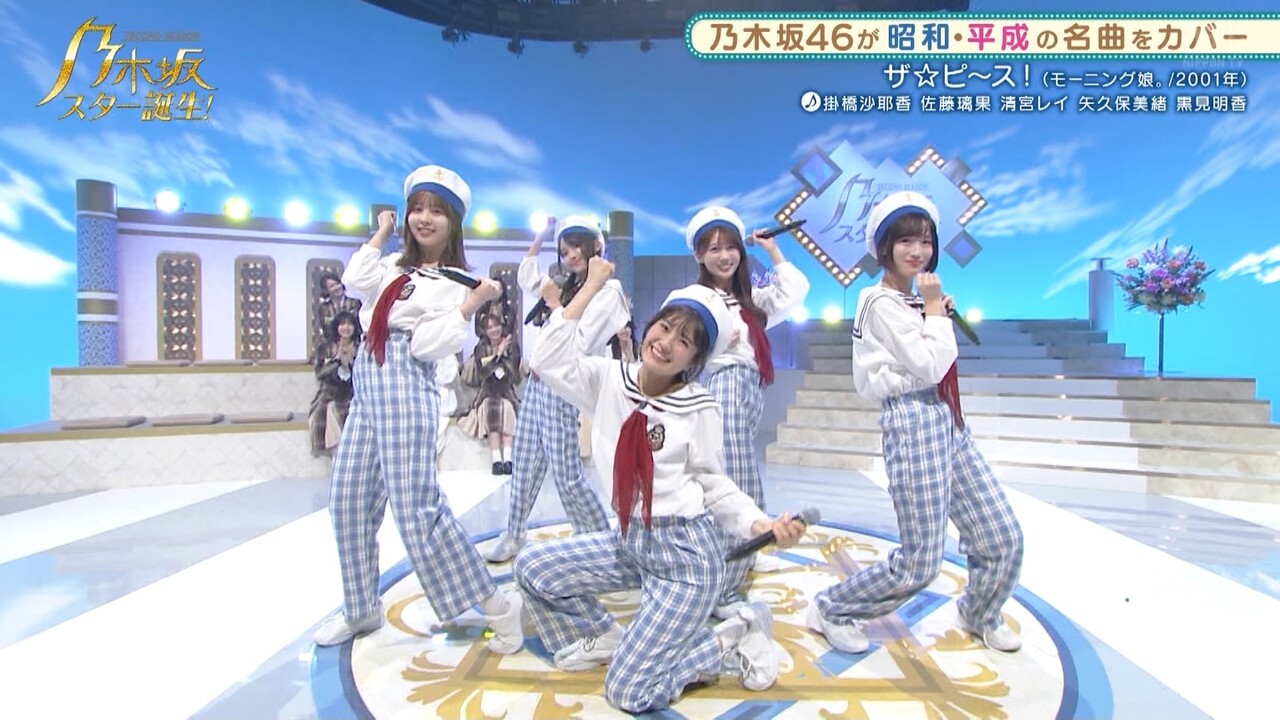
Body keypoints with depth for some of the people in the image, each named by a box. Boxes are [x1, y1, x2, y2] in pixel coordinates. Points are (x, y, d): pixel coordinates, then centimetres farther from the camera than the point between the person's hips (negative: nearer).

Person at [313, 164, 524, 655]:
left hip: (405, 386, -8)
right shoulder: (395, 266, 18)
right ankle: (361, 609, 31)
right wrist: (381, 232, 8)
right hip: (367, 383, 8)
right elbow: (355, 279, -2)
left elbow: (429, 346, -15)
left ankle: (498, 605, -1)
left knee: (416, 507, -12)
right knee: (349, 501, 13)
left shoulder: (455, 282, -4)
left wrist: (471, 306, -22)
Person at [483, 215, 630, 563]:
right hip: (536, 382, 8)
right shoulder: (566, 288, 15)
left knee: (567, 475, -6)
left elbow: (580, 345, -19)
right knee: (524, 465, 13)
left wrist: (557, 308, -10)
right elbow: (525, 274, 29)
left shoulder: (607, 293, -10)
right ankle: (513, 535, 25)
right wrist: (541, 235, 23)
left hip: (562, 387, -8)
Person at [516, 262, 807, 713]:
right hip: (629, 540, 6)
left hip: (686, 551, -6)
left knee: (629, 695, -7)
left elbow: (713, 485, -5)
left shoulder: (699, 408, -12)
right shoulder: (609, 379, -1)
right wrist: (590, 289, -7)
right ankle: (605, 638, 22)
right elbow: (547, 361, -10)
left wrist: (761, 524, -22)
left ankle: (733, 639, 13)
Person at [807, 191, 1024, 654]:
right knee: (919, 565, -5)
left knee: (1004, 537, 10)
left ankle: (981, 616, 38)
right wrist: (935, 309, -8)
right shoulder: (882, 303, -11)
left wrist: (937, 311, 8)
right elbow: (930, 366, -19)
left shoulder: (914, 301, 17)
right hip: (913, 422, -9)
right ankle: (830, 610, 15)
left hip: (948, 423, 9)